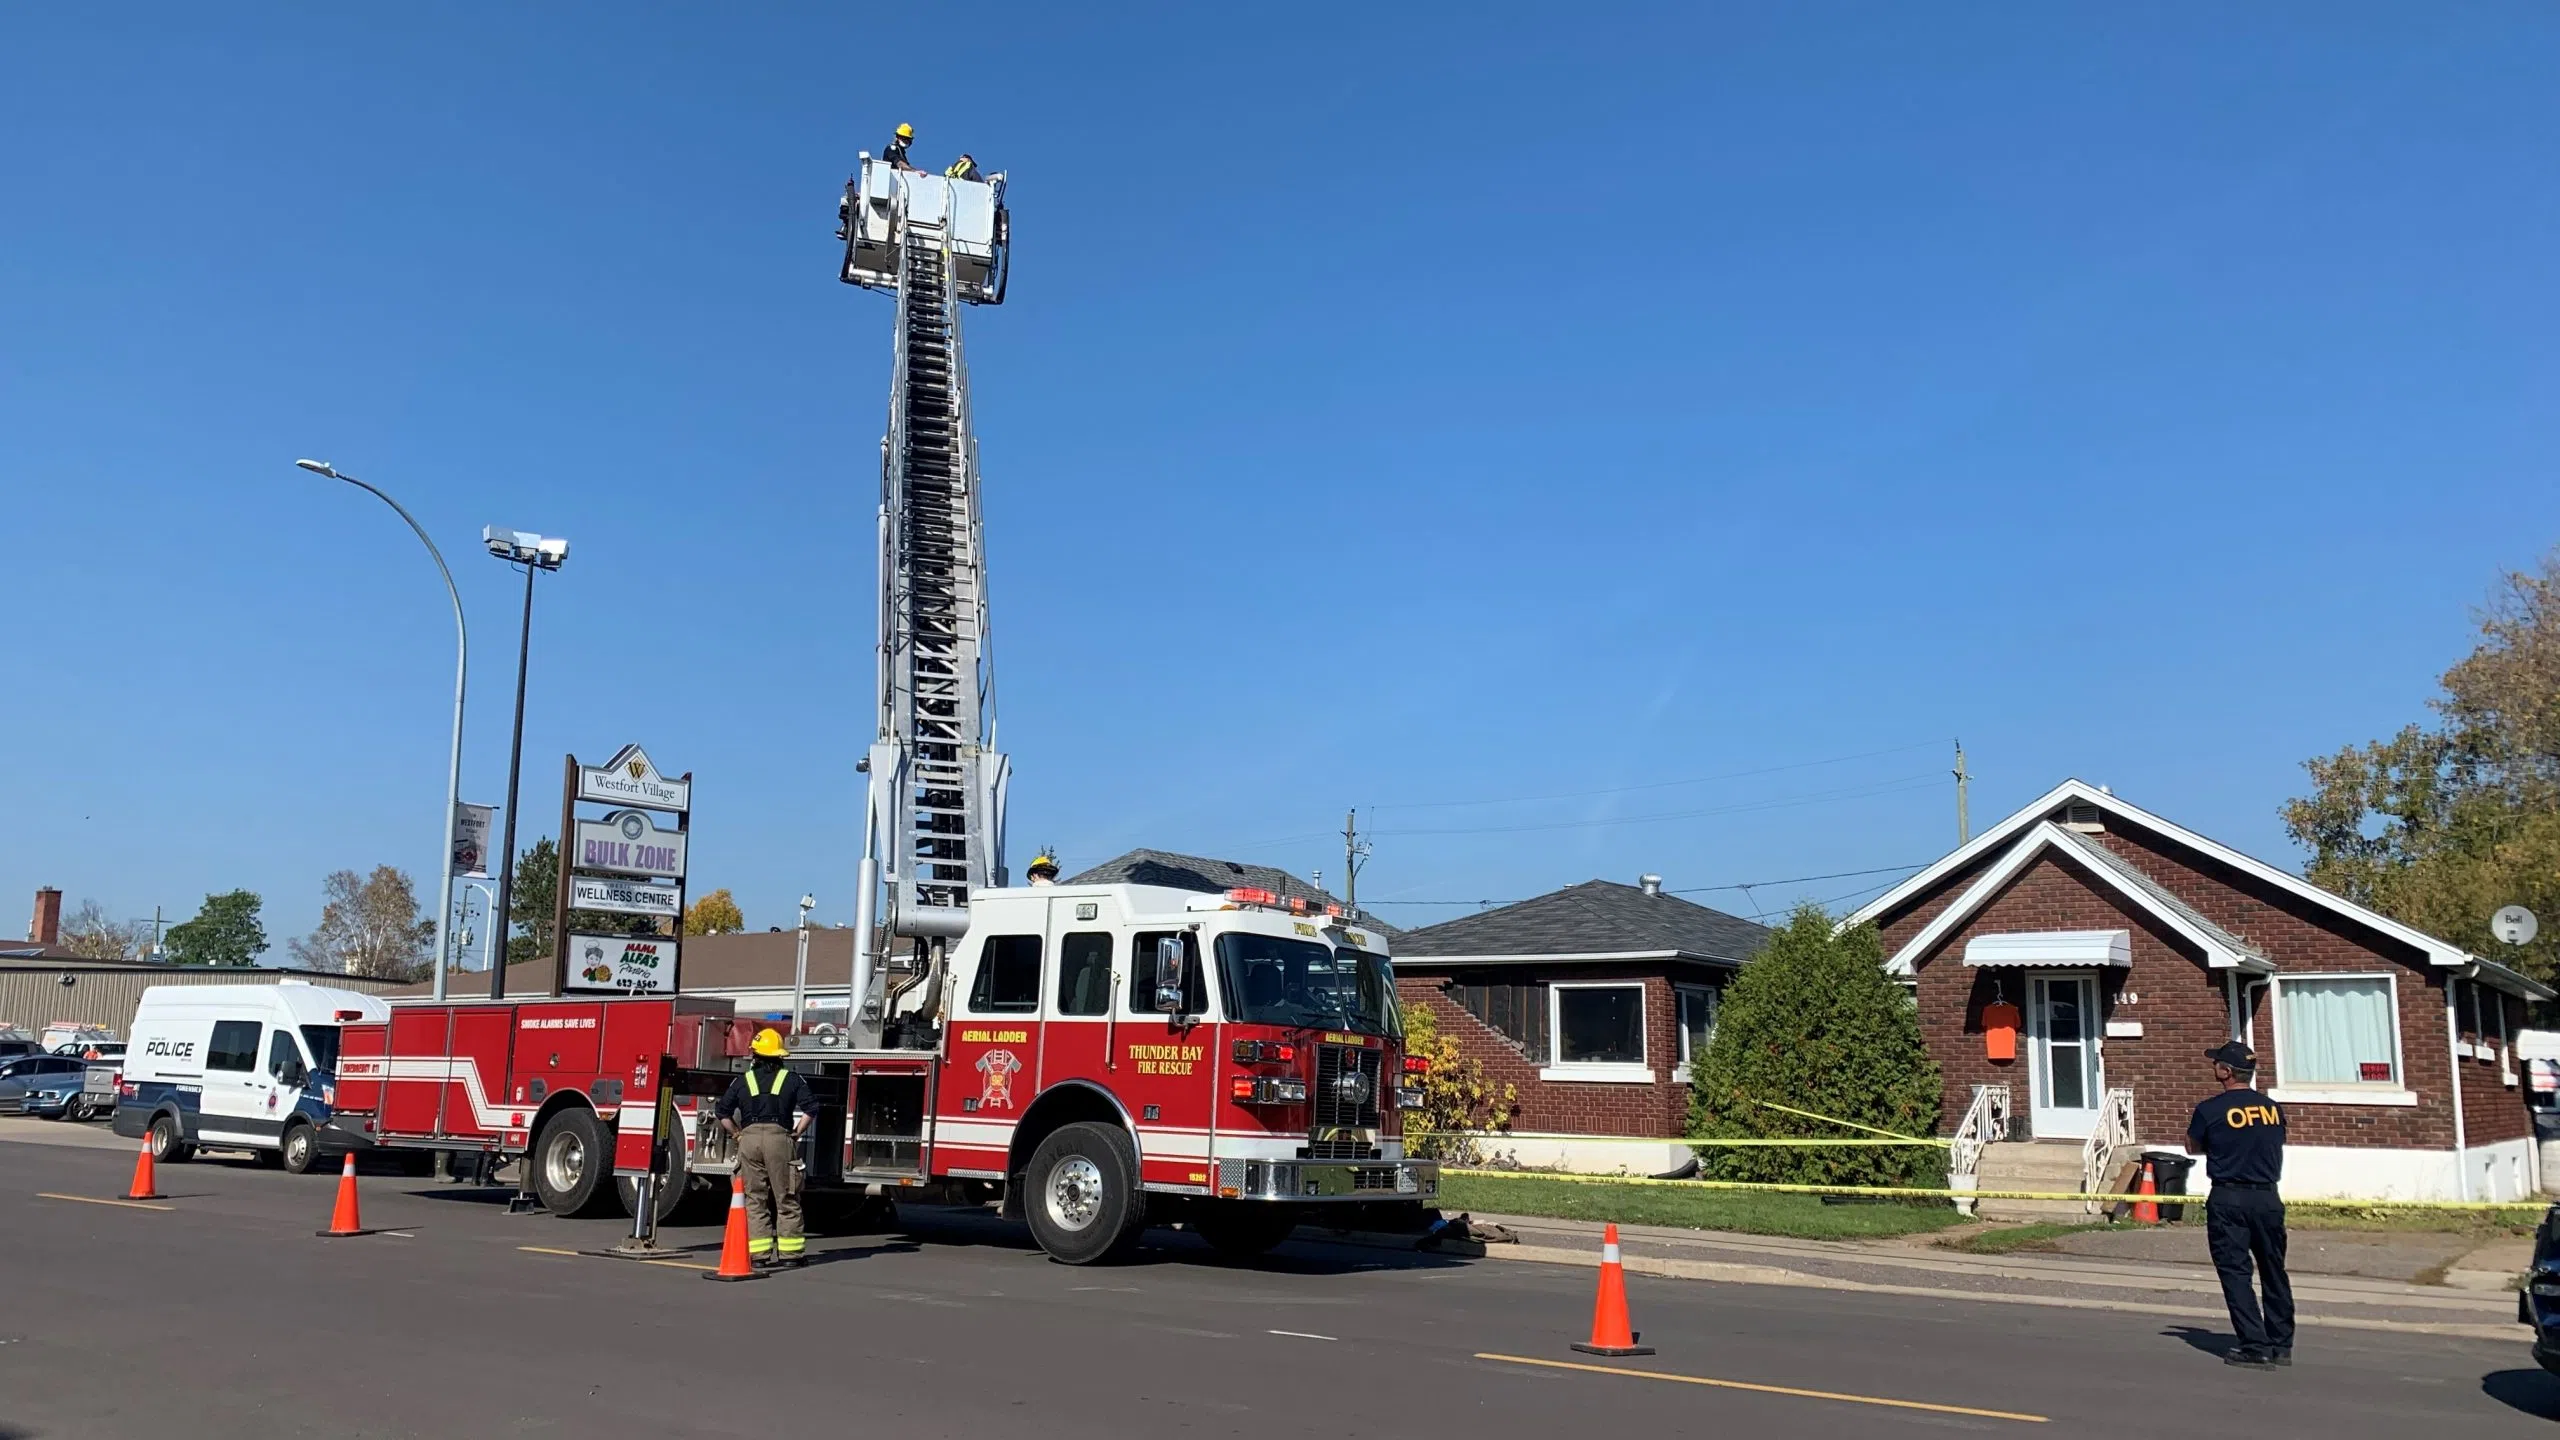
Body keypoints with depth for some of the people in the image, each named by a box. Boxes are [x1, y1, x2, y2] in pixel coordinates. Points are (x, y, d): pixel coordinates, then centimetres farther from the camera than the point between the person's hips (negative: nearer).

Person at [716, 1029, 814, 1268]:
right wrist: (797, 1133, 7)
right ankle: (788, 1254, 3)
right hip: (779, 1137, -2)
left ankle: (760, 1254, 7)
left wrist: (738, 1134, 17)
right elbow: (809, 1109, -3)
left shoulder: (743, 1080, 13)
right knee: (786, 1199, 4)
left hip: (749, 1139, 2)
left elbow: (723, 1113, 8)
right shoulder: (792, 1078, 9)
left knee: (755, 1199, 8)